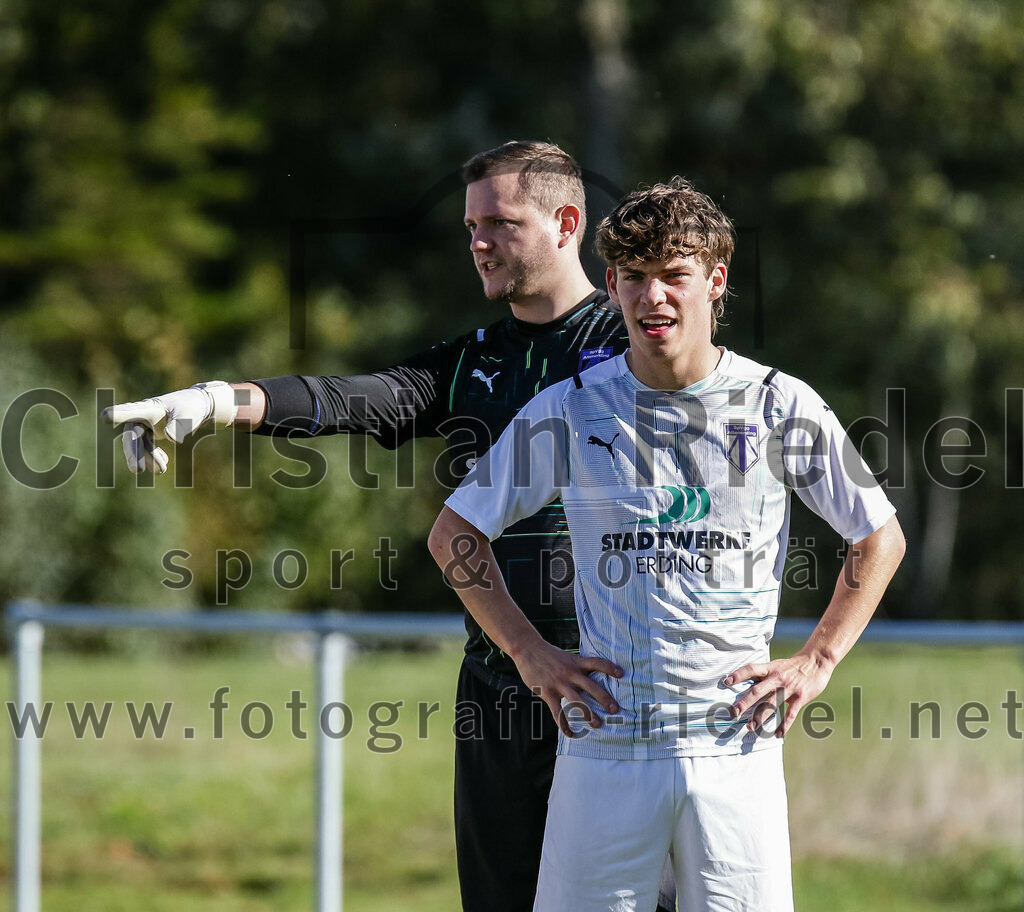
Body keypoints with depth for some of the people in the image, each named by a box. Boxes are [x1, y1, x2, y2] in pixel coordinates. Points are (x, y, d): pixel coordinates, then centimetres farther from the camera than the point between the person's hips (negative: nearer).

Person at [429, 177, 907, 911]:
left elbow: (880, 538, 14)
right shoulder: (568, 411, 2)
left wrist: (817, 662, 6)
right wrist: (528, 651, 5)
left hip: (736, 744, 0)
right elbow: (456, 532, 13)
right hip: (605, 746, 0)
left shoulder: (782, 407, 2)